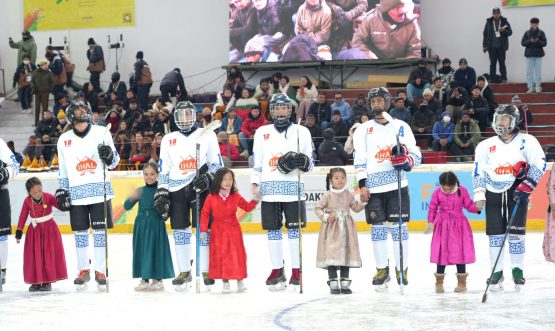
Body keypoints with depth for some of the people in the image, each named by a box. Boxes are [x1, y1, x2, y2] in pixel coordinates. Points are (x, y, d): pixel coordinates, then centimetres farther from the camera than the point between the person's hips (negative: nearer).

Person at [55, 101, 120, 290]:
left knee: (100, 230, -2)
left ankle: (100, 271, 3)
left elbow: (113, 162, 4)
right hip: (76, 193, 2)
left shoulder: (101, 133, 2)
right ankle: (83, 270, 15)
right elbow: (62, 169, 15)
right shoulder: (64, 140, 8)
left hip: (99, 191, -2)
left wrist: (109, 156, -17)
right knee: (80, 231, 4)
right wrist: (61, 191, 9)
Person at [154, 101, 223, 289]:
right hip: (176, 189, 3)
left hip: (200, 188, -2)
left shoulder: (207, 136, 5)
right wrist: (161, 193, 4)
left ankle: (206, 271, 2)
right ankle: (184, 272, 10)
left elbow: (217, 164, 5)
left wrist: (208, 178, -13)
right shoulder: (168, 139, 12)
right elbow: (163, 170, 13)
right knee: (179, 229, 2)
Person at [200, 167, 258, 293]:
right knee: (221, 255, 2)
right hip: (217, 231, -1)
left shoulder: (236, 196, -1)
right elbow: (205, 214, -4)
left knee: (237, 254, 1)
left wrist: (255, 200, -5)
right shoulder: (211, 197, -8)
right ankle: (225, 282, 10)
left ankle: (240, 280, 11)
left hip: (233, 229, 1)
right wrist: (203, 230, -7)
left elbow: (247, 207, 11)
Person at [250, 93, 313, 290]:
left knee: (294, 228, -3)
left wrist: (302, 161, -14)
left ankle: (296, 270, 2)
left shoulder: (301, 132, 7)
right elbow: (257, 160, 13)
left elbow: (310, 164, 8)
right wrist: (255, 183, 4)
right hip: (270, 189, 2)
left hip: (292, 187, -2)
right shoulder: (262, 132, 12)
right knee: (272, 229, 3)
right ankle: (277, 270, 11)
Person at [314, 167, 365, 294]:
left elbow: (356, 207, 15)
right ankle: (333, 284, -1)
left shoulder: (348, 195, 8)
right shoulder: (328, 195, -2)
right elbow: (317, 208, -2)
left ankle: (345, 283, 13)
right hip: (331, 230, -3)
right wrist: (325, 217, -15)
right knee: (332, 254, -7)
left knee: (346, 254, 5)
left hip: (346, 229, 3)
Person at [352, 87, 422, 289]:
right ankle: (382, 269, 11)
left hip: (397, 185, -1)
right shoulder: (363, 129, 10)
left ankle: (402, 268, 4)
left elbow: (416, 155, 6)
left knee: (399, 226, -3)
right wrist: (362, 185, -4)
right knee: (378, 227, 3)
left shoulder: (401, 127, 8)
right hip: (373, 187, 1)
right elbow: (359, 159, 5)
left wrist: (406, 160, -16)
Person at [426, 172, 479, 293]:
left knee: (459, 252, 2)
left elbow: (469, 205, 1)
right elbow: (432, 208, 3)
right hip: (442, 226, 0)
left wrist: (477, 208, -18)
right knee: (442, 252, 4)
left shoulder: (462, 191, -4)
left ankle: (462, 282, 13)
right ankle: (439, 282, 16)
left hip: (459, 226, 0)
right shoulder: (437, 193, -5)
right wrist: (430, 222, -5)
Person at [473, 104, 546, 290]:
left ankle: (518, 270, 11)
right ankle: (497, 272, 9)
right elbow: (478, 172, 10)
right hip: (493, 193, 3)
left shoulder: (526, 141, -3)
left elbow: (539, 164, -9)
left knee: (515, 232, -5)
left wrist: (526, 186, -17)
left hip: (517, 192, -3)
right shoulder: (486, 145, 8)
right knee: (495, 234, -1)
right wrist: (479, 195, 0)